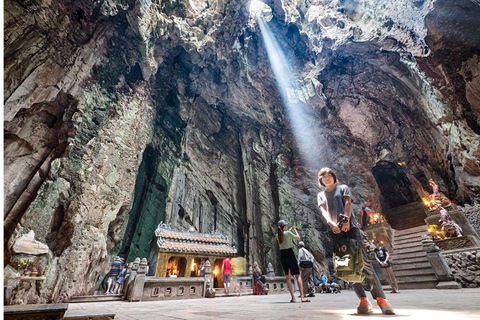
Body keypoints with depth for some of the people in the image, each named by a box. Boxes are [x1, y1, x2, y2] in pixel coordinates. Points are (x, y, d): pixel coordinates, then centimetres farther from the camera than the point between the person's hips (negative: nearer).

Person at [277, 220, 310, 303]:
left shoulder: (278, 235, 3)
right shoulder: (288, 233, -11)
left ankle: (293, 298, 10)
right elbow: (298, 238, 1)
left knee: (288, 277, 11)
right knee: (298, 276, 5)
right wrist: (295, 229, 13)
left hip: (282, 255, 4)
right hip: (290, 254, -4)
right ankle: (302, 297, 1)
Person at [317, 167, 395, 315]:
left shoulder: (343, 188, 17)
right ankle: (363, 300, 3)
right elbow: (323, 211, 3)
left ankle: (381, 298, -5)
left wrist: (346, 220, -18)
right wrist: (331, 223, -18)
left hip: (350, 227, -1)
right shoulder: (321, 195, 19)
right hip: (335, 231, 2)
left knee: (363, 261, -10)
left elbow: (348, 203, 0)